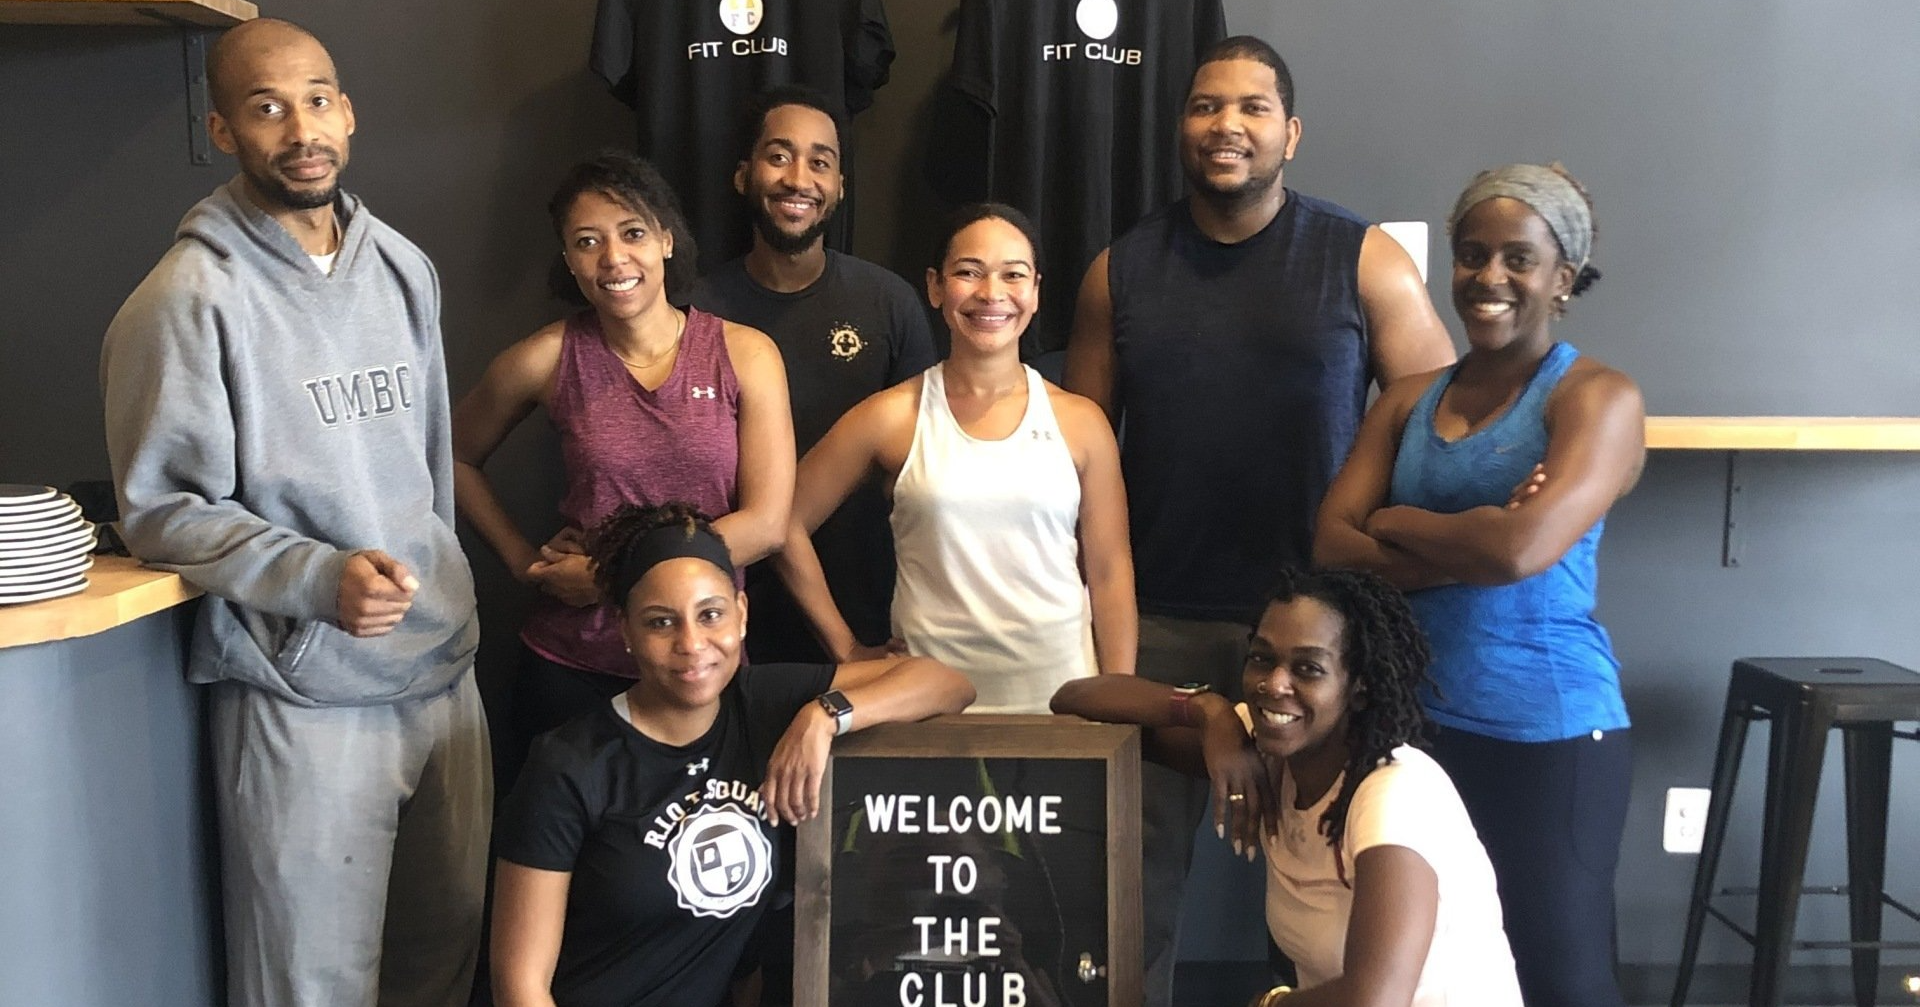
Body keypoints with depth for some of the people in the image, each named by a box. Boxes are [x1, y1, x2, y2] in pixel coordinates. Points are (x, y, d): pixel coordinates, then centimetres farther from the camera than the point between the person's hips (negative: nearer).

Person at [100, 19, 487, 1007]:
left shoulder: (404, 267, 10)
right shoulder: (193, 296, -10)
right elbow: (162, 510, -9)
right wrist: (320, 577, -22)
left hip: (443, 667, 6)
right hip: (304, 697, -6)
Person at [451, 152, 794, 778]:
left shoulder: (745, 355, -5)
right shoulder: (547, 360, -4)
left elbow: (765, 523, -11)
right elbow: (457, 458, 13)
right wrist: (524, 561, 1)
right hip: (572, 666, 0)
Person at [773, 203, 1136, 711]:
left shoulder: (1080, 422, 2)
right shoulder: (891, 418, -2)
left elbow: (1109, 573, 2)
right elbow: (787, 524, 2)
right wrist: (845, 649, 3)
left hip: (1060, 691, 1)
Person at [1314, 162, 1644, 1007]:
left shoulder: (1598, 398, -7)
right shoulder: (1409, 400, 9)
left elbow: (1523, 548, -23)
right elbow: (1330, 546, -2)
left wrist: (1395, 522, -6)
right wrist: (1473, 544, -15)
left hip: (1546, 732, -5)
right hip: (1411, 719, 5)